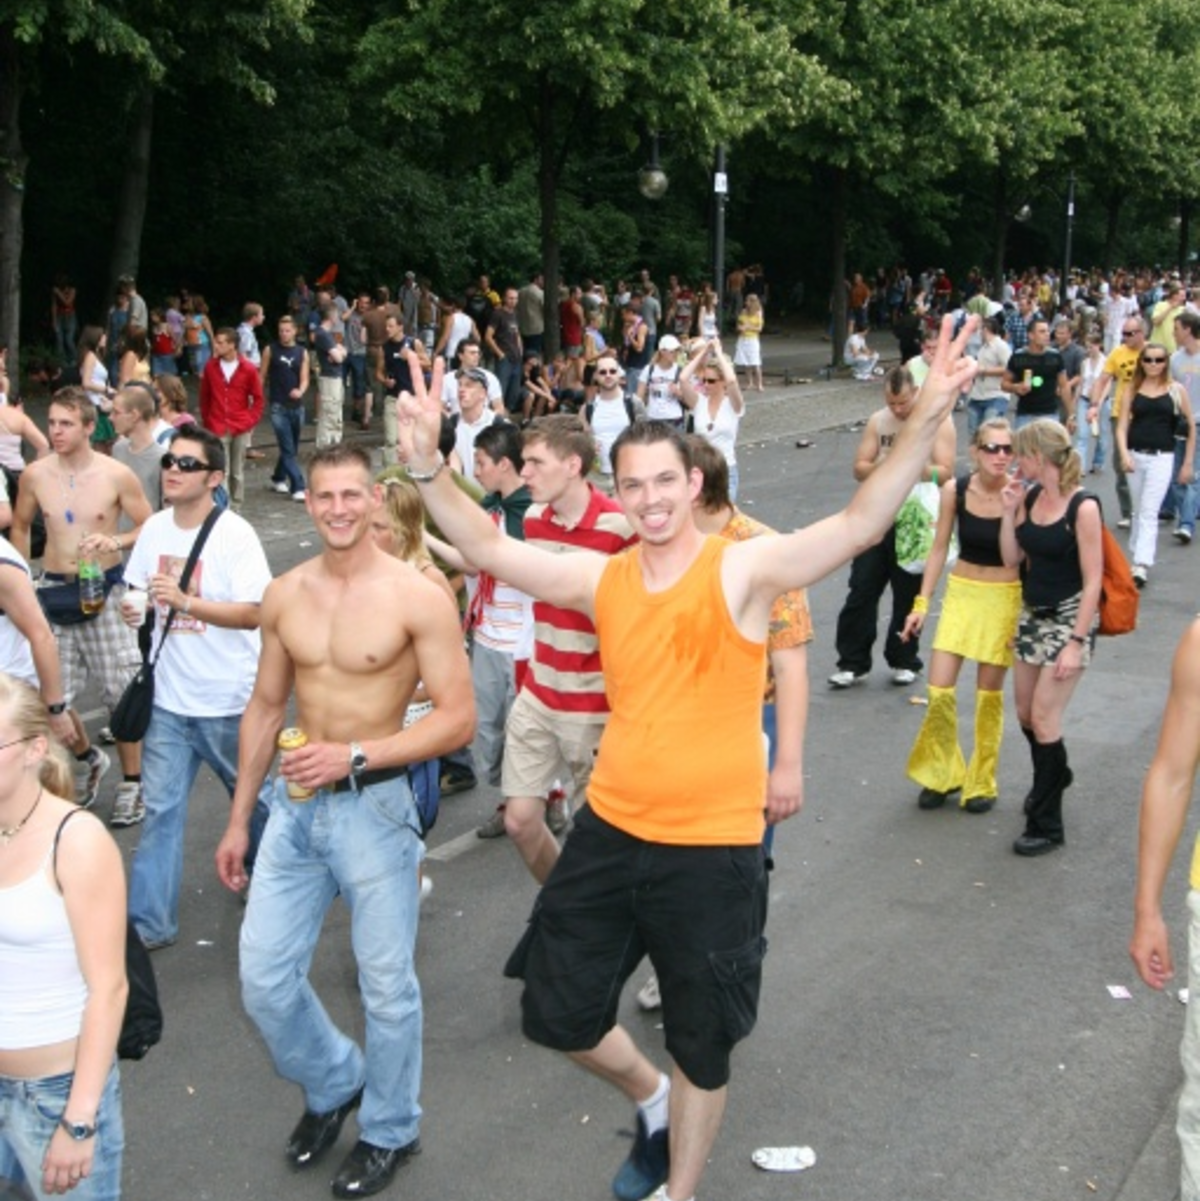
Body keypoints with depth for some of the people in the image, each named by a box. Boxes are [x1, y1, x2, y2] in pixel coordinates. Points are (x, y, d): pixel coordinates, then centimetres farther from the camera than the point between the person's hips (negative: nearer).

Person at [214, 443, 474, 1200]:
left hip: (374, 805, -5)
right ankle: (333, 1082, 36)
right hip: (295, 804, 5)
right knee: (263, 979, 7)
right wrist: (239, 819, 14)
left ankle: (390, 1131, 30)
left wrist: (354, 755, -21)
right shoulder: (285, 596, 4)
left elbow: (458, 719, -14)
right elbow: (266, 708, 12)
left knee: (386, 984, 7)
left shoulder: (417, 597, -12)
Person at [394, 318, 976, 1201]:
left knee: (702, 1047, 14)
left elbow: (862, 524, -23)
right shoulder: (602, 578, 1)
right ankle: (650, 1098, 47)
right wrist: (427, 465, -10)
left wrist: (927, 419, -36)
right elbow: (487, 548, 3)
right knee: (557, 1011, 18)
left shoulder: (744, 570, -12)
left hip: (712, 851, -4)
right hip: (610, 833, 5)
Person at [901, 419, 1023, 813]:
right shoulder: (954, 490, -8)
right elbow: (940, 548, 3)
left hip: (1004, 599, -2)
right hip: (961, 593, 2)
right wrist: (921, 603, 2)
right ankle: (942, 773, 22)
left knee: (989, 694, 6)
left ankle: (981, 782, 24)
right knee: (939, 691, -1)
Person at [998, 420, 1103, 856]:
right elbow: (1011, 558, 6)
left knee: (1043, 718, -6)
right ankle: (1054, 776, 46)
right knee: (1025, 713, 17)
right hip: (1031, 614, 7)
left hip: (1068, 618, -7)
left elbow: (1092, 580, -17)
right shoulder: (1030, 497, 2)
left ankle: (1046, 826, 6)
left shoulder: (1082, 507, -18)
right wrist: (1009, 511, -5)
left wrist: (1076, 642, -19)